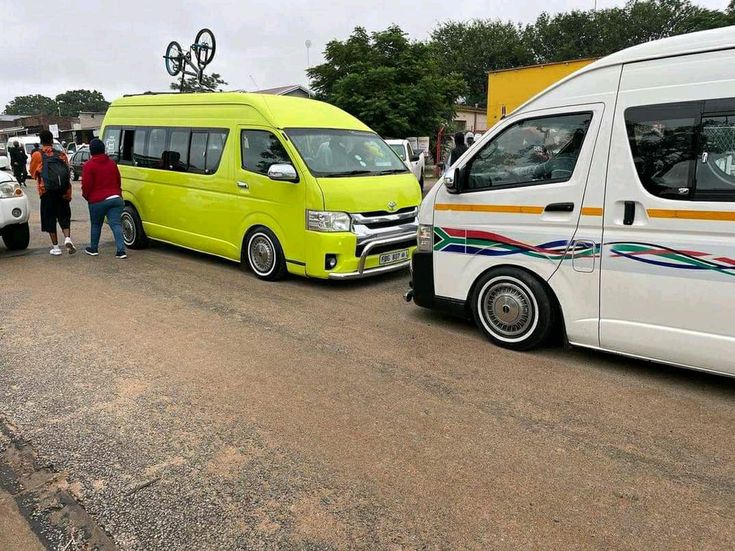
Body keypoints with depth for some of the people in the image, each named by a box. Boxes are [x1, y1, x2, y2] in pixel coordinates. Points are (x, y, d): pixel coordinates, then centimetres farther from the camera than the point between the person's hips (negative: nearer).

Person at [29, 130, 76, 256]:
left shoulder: (37, 155, 1)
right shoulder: (61, 154, 8)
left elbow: (33, 172, 10)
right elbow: (67, 173, 6)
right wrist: (68, 194, 9)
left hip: (46, 191, -2)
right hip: (63, 191, 2)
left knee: (50, 219, 7)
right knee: (64, 216, 13)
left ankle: (55, 247, 7)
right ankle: (67, 239, -10)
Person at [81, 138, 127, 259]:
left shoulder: (89, 165, -5)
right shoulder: (112, 163, 11)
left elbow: (86, 185, -7)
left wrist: (86, 196, 11)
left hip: (98, 201, -3)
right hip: (115, 198, 3)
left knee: (95, 225, 14)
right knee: (116, 224, -3)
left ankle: (93, 249, 27)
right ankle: (121, 250, -14)